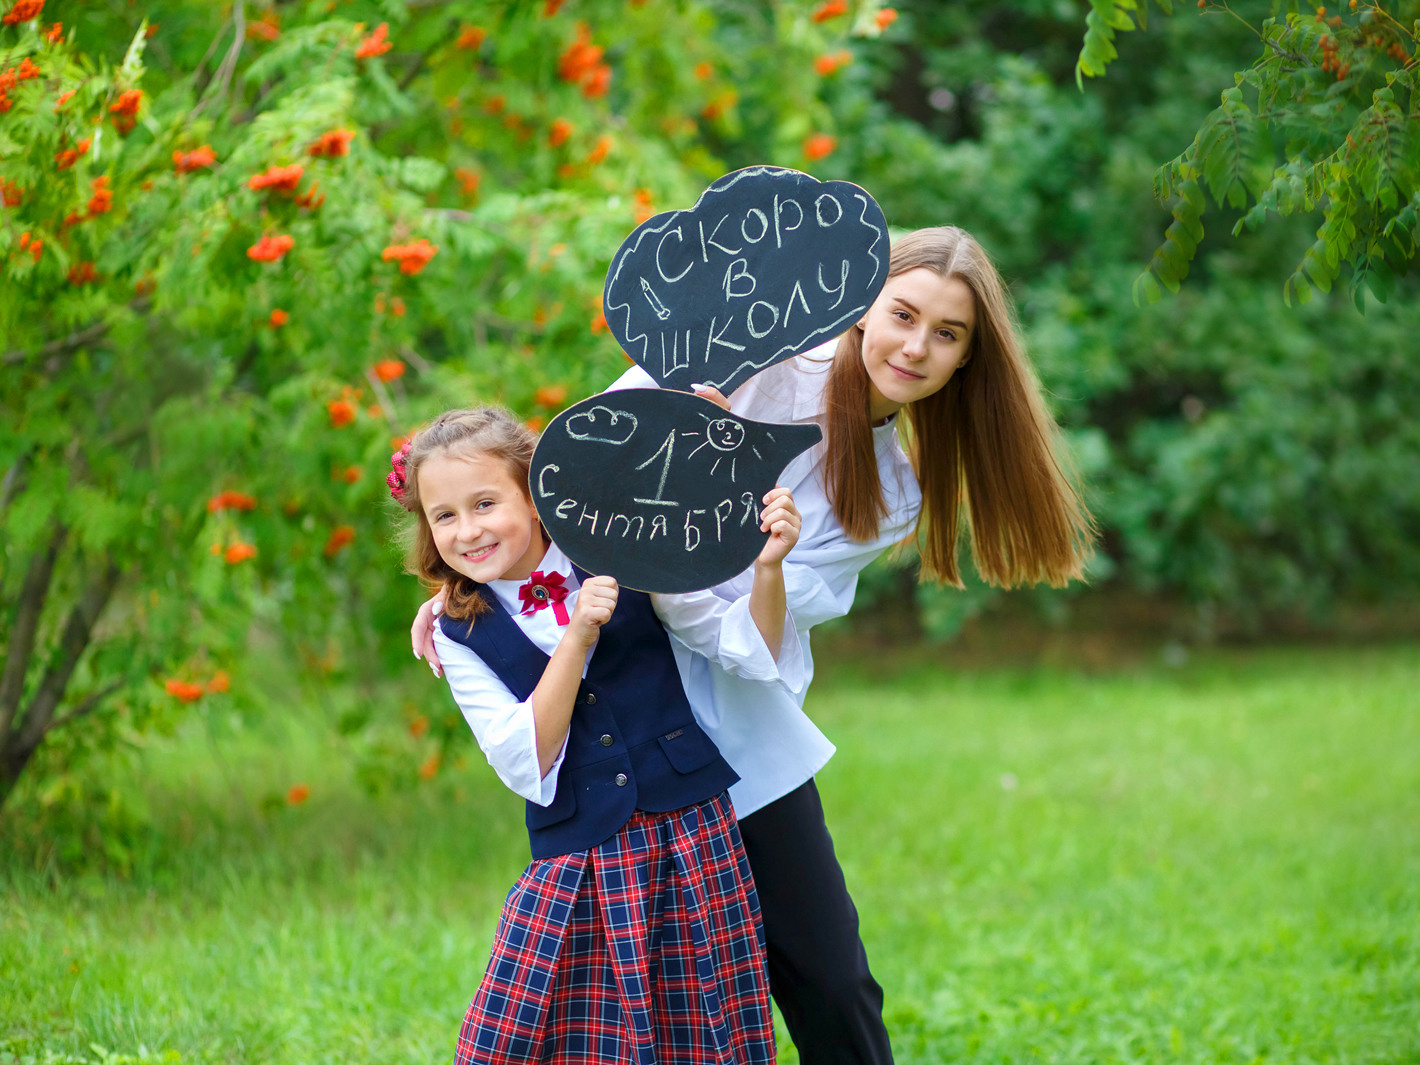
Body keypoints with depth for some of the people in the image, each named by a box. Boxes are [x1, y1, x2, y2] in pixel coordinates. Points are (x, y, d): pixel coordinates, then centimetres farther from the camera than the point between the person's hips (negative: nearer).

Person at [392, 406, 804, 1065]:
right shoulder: (462, 637, 1)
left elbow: (748, 651, 4)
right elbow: (526, 767, -10)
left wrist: (767, 569, -15)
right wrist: (576, 638, -17)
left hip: (692, 838, 0)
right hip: (576, 865, 1)